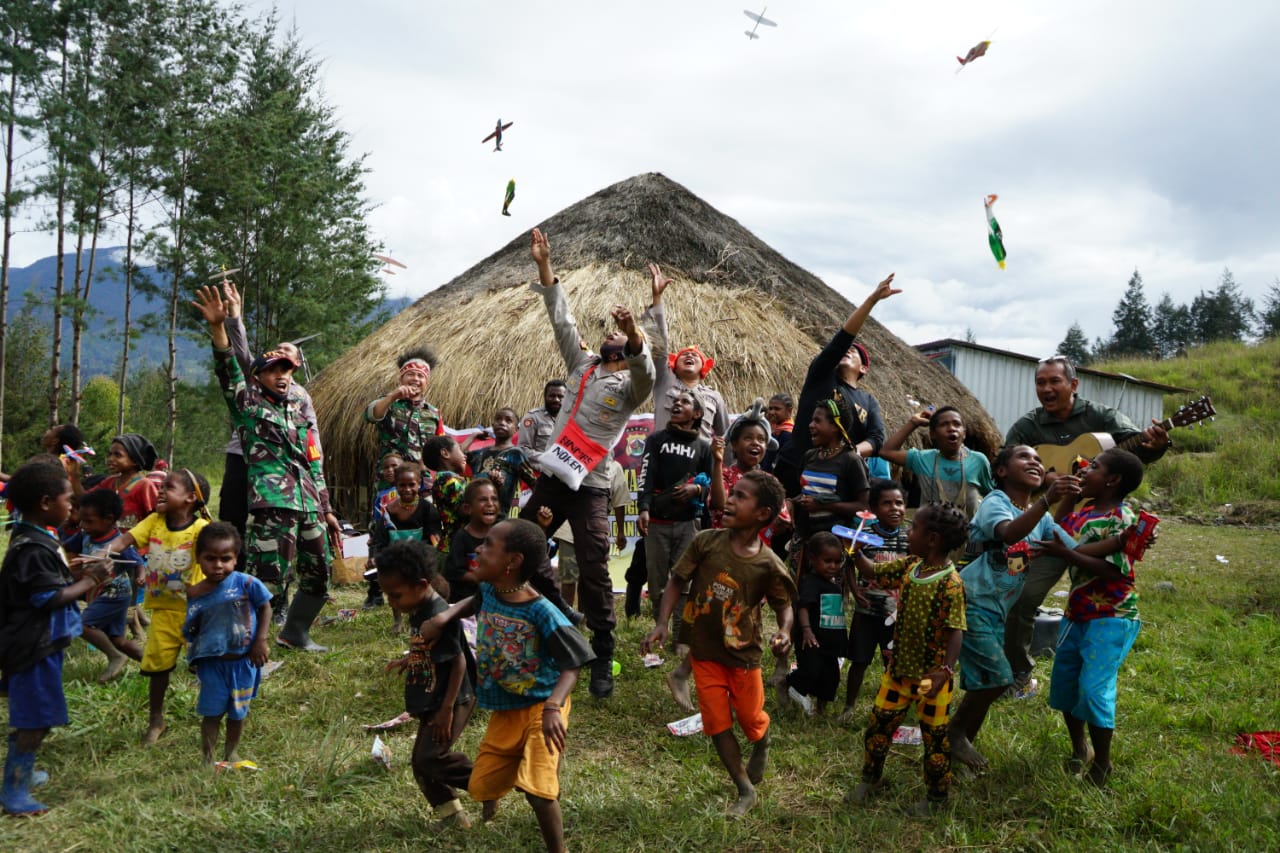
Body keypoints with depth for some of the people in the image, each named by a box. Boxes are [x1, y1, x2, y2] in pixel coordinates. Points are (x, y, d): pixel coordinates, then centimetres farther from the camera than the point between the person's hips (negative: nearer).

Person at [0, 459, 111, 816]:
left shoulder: (34, 539, 9)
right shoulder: (33, 549, -23)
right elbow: (50, 599, -23)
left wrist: (78, 572, 5)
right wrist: (90, 581, -13)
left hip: (40, 642, 10)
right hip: (35, 645, -10)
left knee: (31, 716, 23)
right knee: (36, 719, -1)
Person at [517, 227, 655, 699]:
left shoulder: (631, 384, -2)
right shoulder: (582, 364, 13)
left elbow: (646, 370, -25)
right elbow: (561, 318, 10)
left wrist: (634, 333, -44)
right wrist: (544, 266, 4)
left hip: (590, 487, -6)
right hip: (551, 478, 6)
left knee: (593, 570, -7)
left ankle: (603, 659, 4)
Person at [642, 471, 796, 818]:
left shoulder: (768, 564, -17)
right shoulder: (705, 542, -15)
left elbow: (784, 605, -4)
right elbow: (677, 580, -6)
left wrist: (784, 632, -25)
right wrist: (662, 623, -16)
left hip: (743, 655, -1)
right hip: (704, 652, 1)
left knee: (751, 718, 13)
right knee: (717, 723, 5)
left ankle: (763, 746, 51)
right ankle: (745, 791, 24)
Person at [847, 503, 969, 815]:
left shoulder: (950, 585, -24)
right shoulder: (910, 566, -2)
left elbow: (955, 632, -27)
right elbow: (874, 571, 12)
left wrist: (945, 670, -37)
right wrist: (855, 551, -1)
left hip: (931, 676, -7)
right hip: (900, 667, 7)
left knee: (934, 735, 11)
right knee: (880, 722, 16)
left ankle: (936, 795, 32)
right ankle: (871, 779, 36)